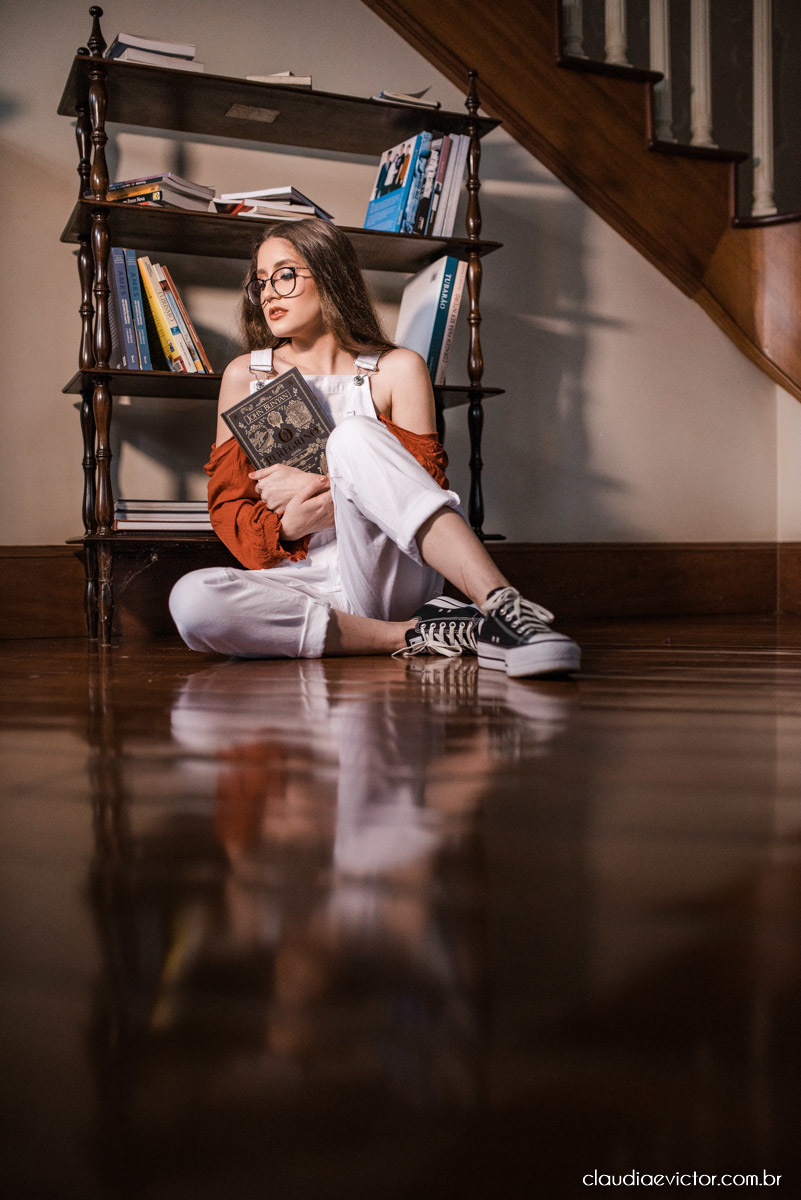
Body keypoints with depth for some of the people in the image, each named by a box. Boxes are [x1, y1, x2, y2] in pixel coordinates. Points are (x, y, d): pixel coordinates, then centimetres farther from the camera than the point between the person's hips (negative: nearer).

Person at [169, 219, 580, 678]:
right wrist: (286, 526, -13)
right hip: (304, 583, 2)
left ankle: (504, 606, -42)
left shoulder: (397, 370, 6)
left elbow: (426, 485, -1)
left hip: (391, 577, -2)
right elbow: (227, 508, 10)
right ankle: (409, 636, -27)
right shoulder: (244, 376, 12)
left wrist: (324, 490, -14)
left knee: (353, 435, -29)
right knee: (191, 599, -31)